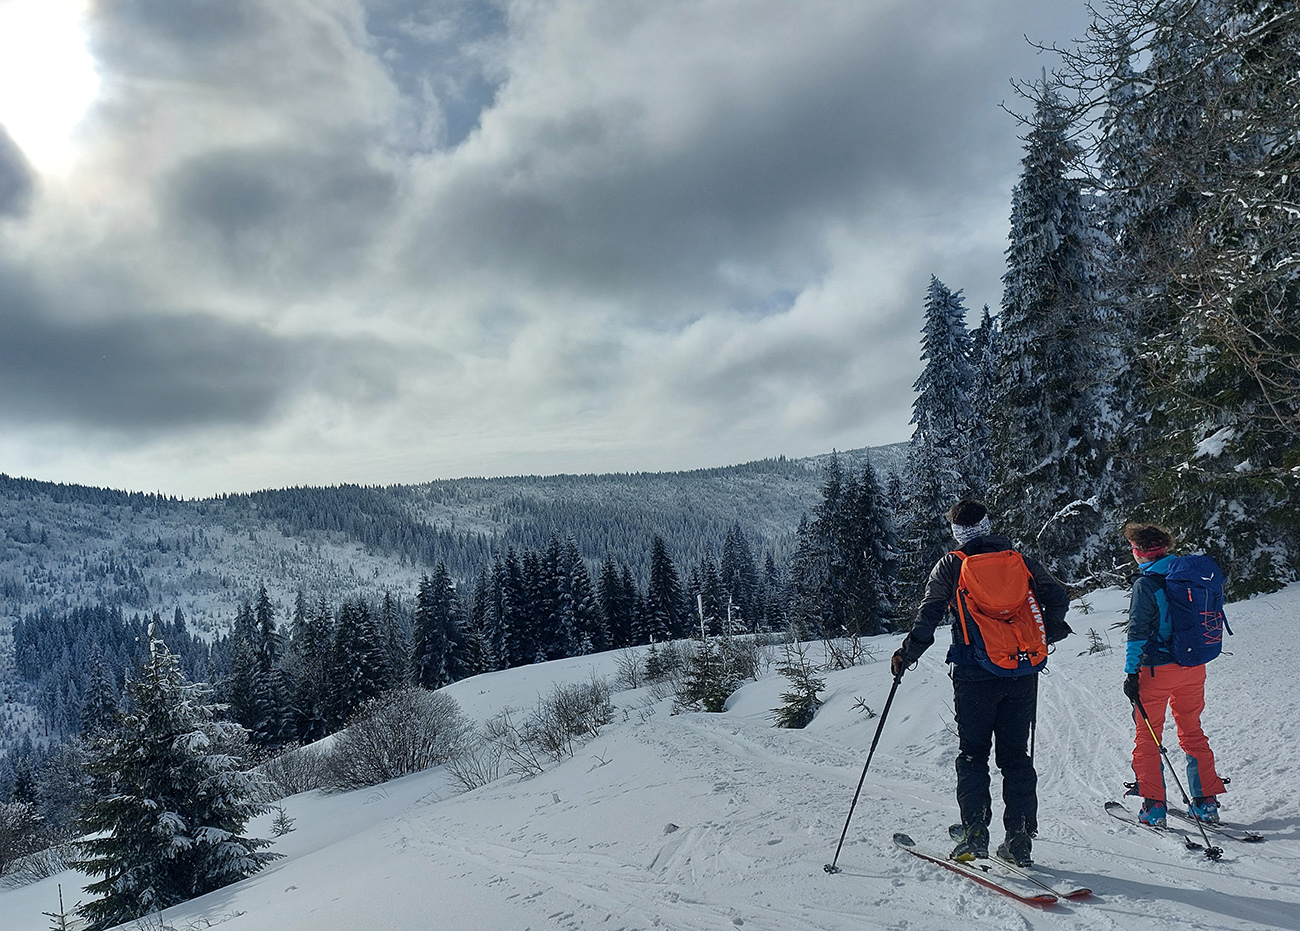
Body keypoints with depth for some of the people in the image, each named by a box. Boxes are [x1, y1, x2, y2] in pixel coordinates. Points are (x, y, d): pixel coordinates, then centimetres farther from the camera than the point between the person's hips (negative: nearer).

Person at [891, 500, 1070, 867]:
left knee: (973, 754, 7)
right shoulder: (1020, 560, 8)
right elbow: (1058, 597, 5)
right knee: (1016, 755, 10)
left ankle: (974, 833, -1)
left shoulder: (950, 565, 0)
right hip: (1022, 673, 3)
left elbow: (928, 616, -8)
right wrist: (1047, 632, 24)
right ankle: (1019, 840, 9)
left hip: (975, 675, -3)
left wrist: (906, 655, 2)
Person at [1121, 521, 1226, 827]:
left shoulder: (1146, 583, -13)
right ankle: (1206, 802, 19)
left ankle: (1154, 807, 3)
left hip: (1157, 669, -6)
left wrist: (1131, 673, -13)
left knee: (1147, 736, 5)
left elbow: (1138, 632, -16)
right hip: (1194, 667, 6)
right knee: (1192, 733, 18)